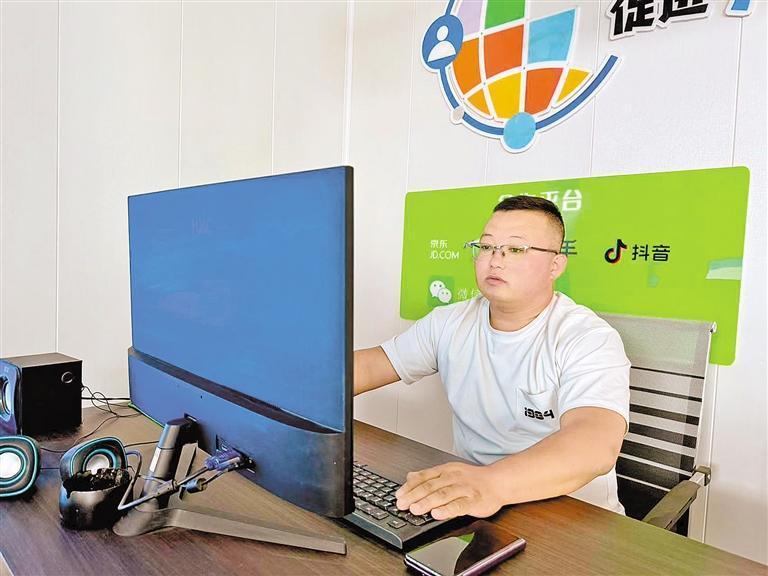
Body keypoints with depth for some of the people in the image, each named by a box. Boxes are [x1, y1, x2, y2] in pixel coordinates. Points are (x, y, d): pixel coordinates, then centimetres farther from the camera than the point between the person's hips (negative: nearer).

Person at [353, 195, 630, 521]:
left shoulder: (589, 339, -15)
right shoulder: (450, 323, 3)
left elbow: (597, 444, -31)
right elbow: (369, 366, 5)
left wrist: (492, 482, -48)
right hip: (468, 501, 5)